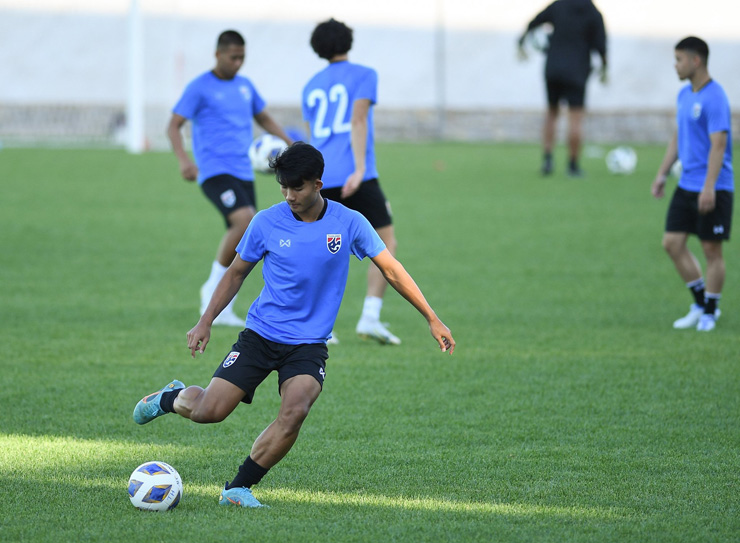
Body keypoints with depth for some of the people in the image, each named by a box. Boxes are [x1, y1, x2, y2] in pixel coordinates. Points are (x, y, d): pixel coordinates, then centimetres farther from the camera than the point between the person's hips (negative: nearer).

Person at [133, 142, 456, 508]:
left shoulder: (349, 224, -6)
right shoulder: (267, 223, -5)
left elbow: (391, 270, 3)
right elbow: (237, 273, 10)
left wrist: (432, 319, 4)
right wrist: (205, 322, 3)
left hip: (309, 343, 0)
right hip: (260, 335, 0)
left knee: (294, 412, -27)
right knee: (209, 410, -11)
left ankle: (238, 488, -11)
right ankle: (172, 398, 26)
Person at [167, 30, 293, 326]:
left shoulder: (245, 86, 16)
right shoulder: (199, 88, -3)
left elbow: (264, 118, 30)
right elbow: (173, 126, -6)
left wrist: (291, 143, 17)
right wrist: (184, 160, -23)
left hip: (243, 173, 7)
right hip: (215, 171, -7)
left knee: (241, 242, 2)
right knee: (245, 221, -27)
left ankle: (223, 311, 12)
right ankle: (213, 287, -12)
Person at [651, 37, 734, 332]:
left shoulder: (714, 98, -16)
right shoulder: (685, 95, 12)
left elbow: (718, 145, -21)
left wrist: (709, 188, -25)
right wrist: (661, 174, 19)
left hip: (714, 189, -8)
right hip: (687, 185, 8)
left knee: (712, 250, 0)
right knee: (672, 243, 5)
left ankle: (709, 313, 12)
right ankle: (700, 303, 17)